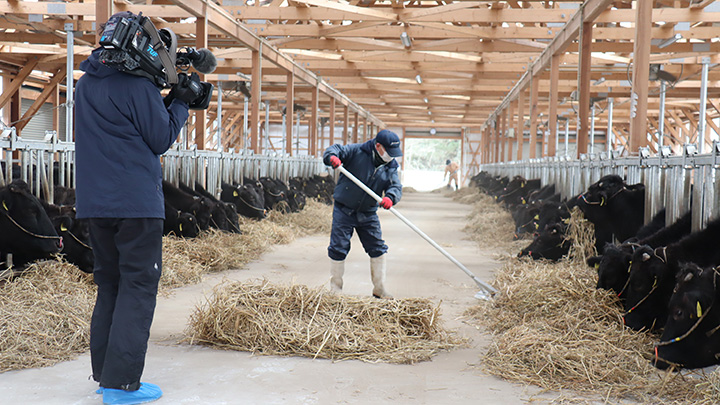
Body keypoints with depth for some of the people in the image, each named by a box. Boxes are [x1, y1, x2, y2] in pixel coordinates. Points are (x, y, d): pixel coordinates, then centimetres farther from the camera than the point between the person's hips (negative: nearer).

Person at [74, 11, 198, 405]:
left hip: (95, 202, 8)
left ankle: (103, 373, 20)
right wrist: (180, 104, 8)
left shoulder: (84, 85, 12)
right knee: (138, 287, -3)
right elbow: (161, 140, -6)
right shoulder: (138, 85, -12)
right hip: (136, 201, -8)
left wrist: (164, 101, 13)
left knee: (109, 284, 16)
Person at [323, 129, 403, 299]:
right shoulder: (356, 151, -11)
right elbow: (335, 150, -10)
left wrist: (390, 197, -30)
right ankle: (335, 289, 14)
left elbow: (396, 186, -6)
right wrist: (332, 157, -35)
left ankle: (379, 288, 19)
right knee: (338, 249, -1)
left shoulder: (391, 166, 2)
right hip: (344, 210, -4)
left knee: (378, 249, 5)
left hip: (368, 214, 4)